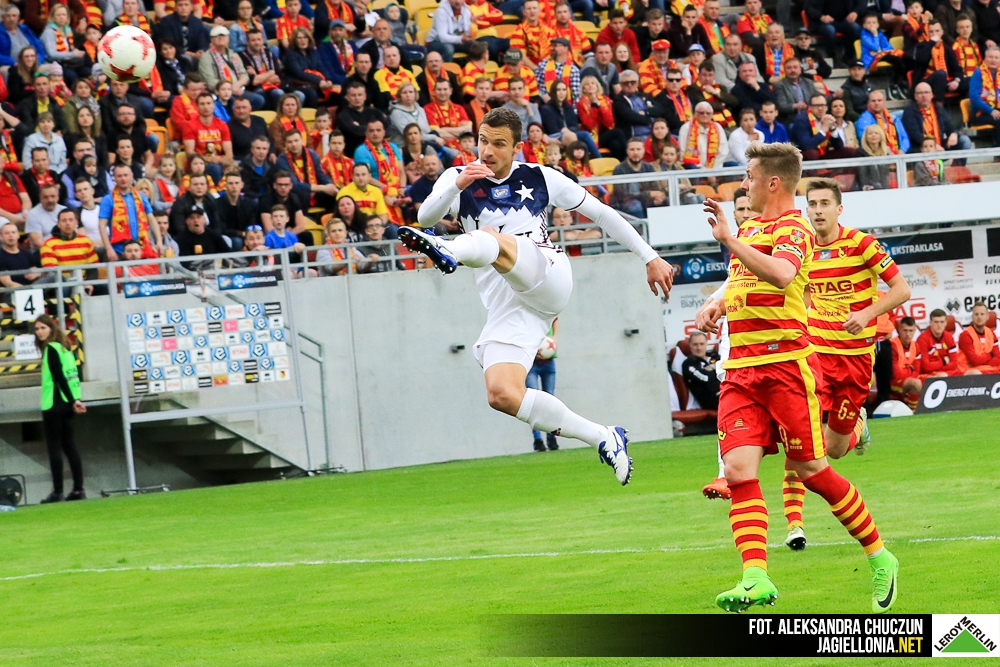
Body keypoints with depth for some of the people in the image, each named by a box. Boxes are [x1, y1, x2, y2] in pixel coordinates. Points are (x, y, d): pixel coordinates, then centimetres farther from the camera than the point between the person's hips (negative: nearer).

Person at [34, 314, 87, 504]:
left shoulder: (51, 349, -11)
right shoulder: (64, 349, 15)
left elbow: (59, 376, -16)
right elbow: (73, 375, 14)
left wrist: (73, 401, -17)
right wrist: (74, 400, 11)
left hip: (54, 404, -9)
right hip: (65, 404, 9)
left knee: (54, 447, -7)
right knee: (69, 446, 10)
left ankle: (57, 492, -10)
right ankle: (78, 489, 7)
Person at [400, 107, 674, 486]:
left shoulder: (540, 179, 13)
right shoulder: (459, 179, 13)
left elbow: (600, 213, 22)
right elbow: (426, 217, -6)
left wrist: (650, 258, 21)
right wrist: (457, 186, -25)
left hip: (546, 278, -3)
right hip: (506, 309, 3)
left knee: (492, 238, -31)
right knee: (501, 395, -17)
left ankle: (449, 252, -68)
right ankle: (602, 438, -7)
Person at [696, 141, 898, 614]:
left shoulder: (794, 231, -9)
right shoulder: (750, 228, 17)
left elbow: (780, 275, -33)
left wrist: (728, 240, -37)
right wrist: (719, 305, 16)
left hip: (785, 362, -7)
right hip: (740, 368, 7)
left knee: (811, 471, -1)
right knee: (739, 470, -10)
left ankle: (879, 558, 16)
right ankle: (756, 577, -19)